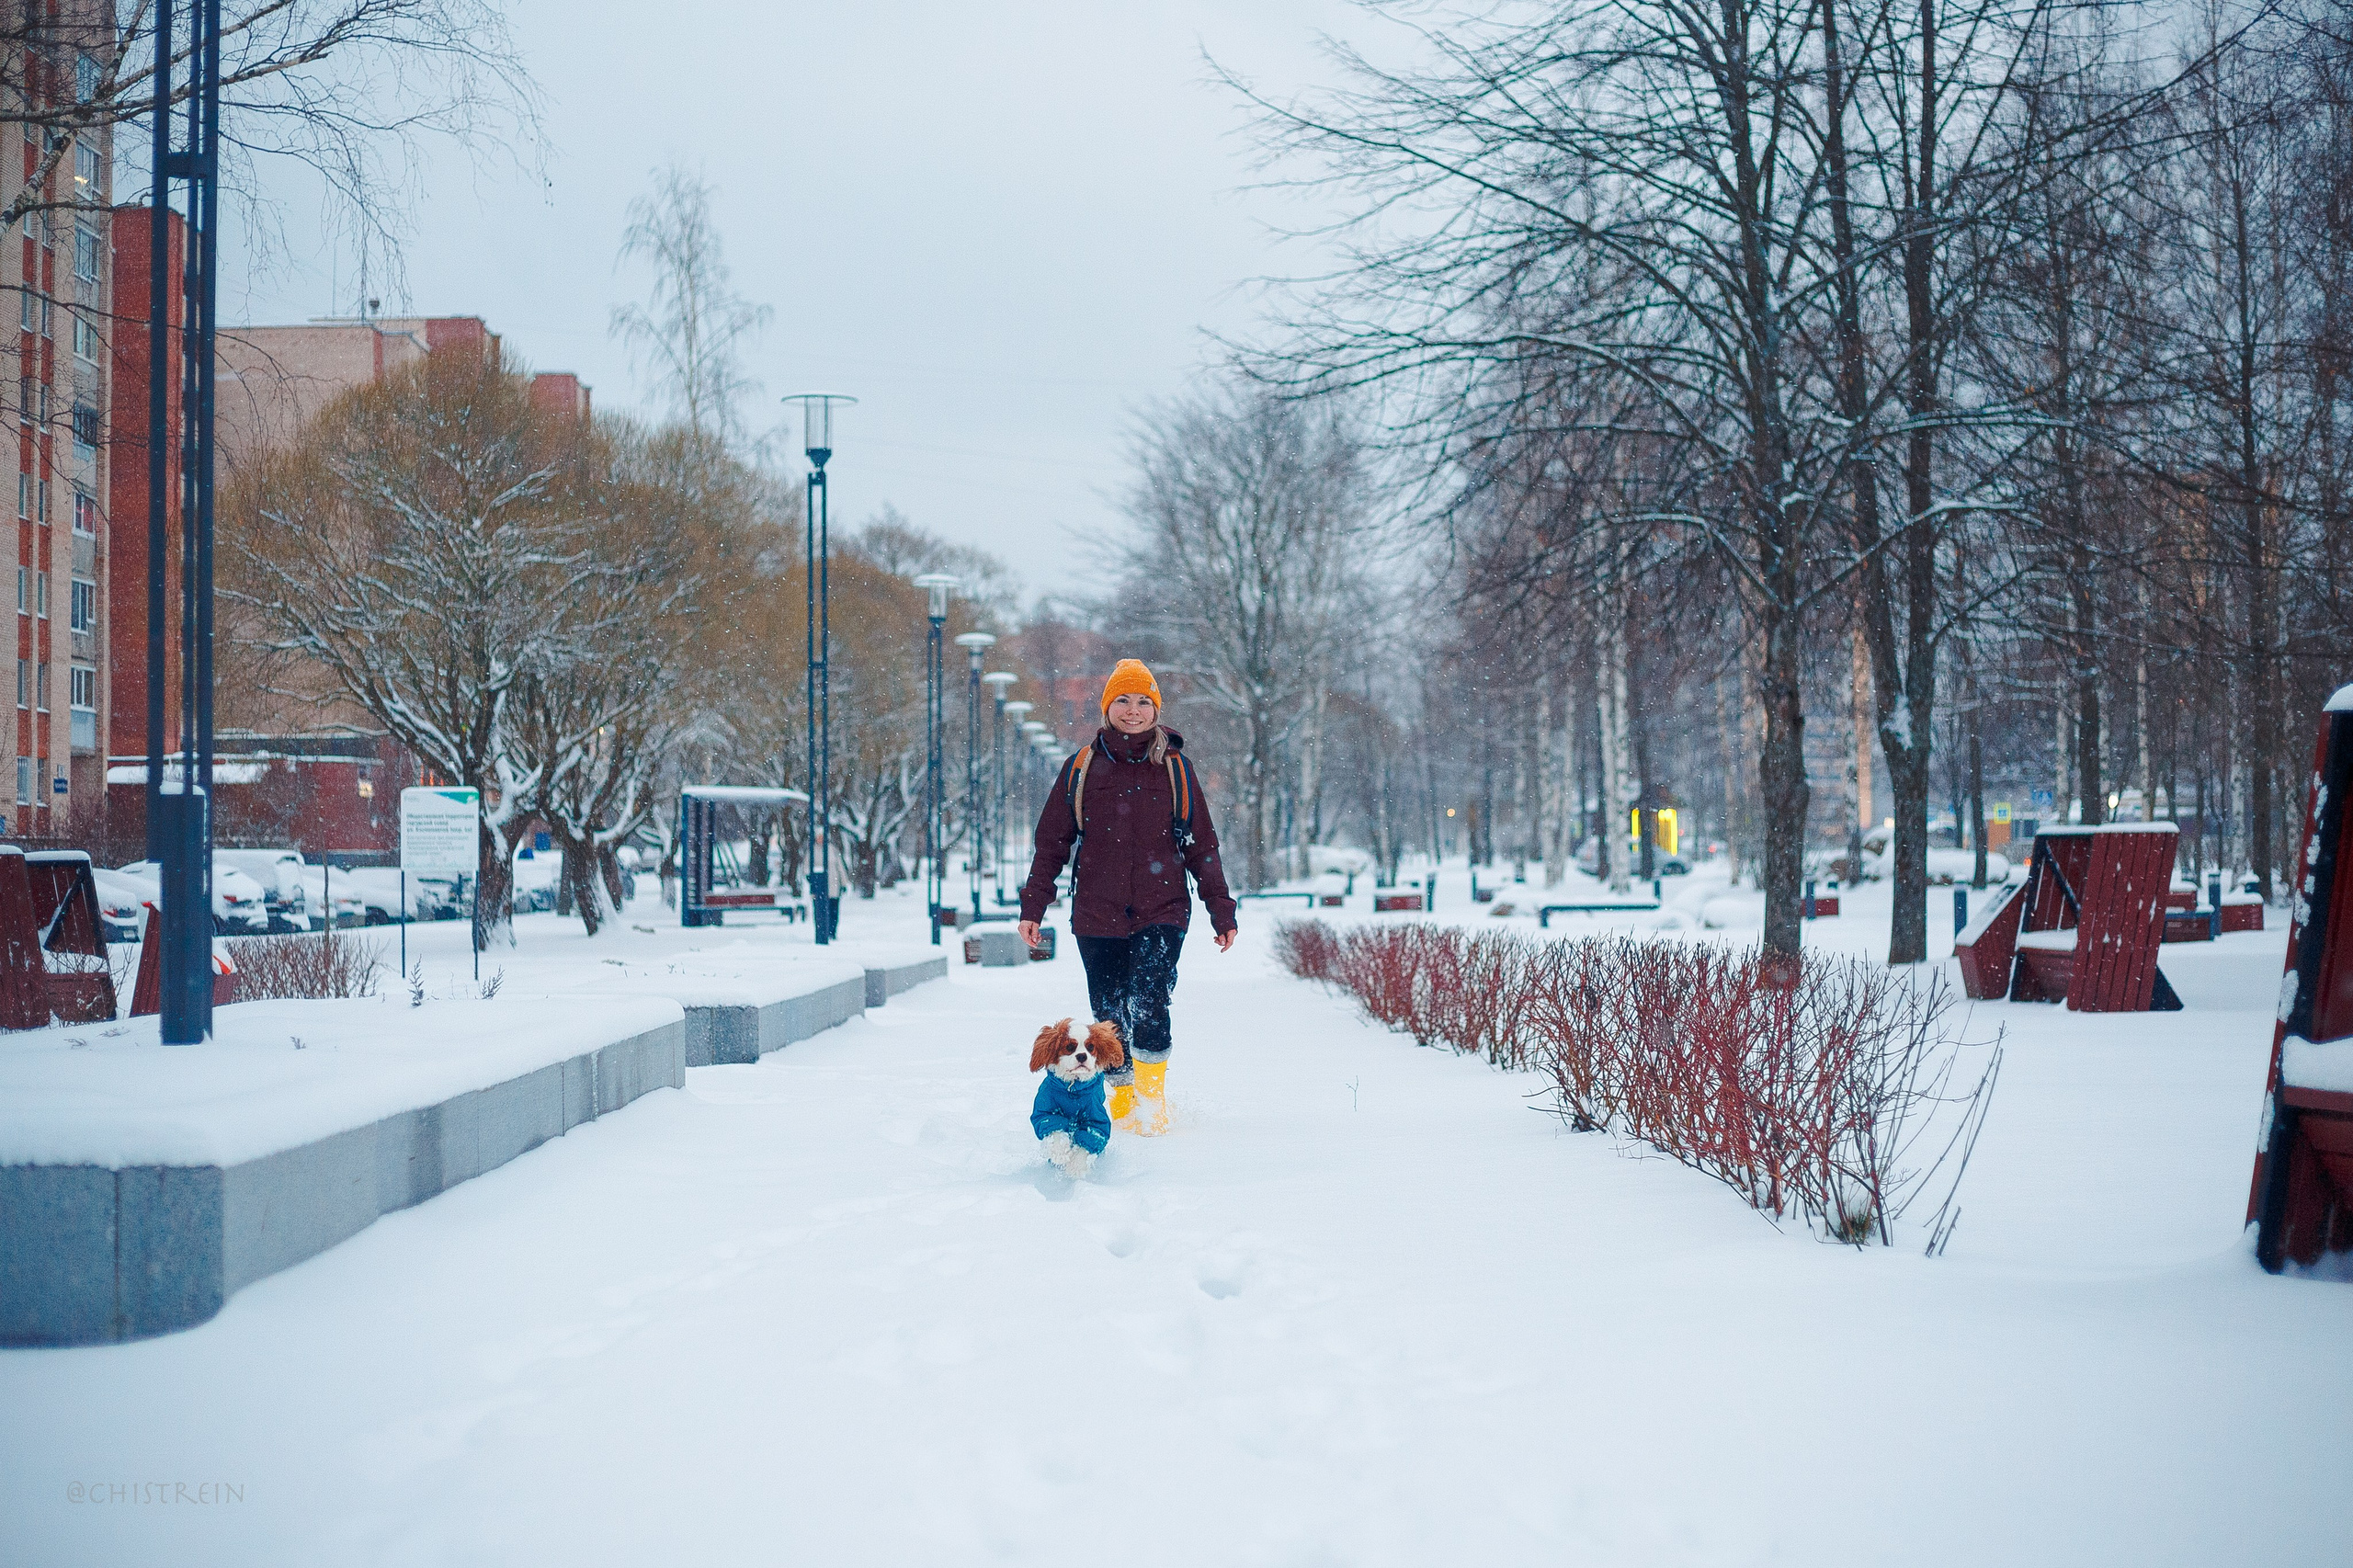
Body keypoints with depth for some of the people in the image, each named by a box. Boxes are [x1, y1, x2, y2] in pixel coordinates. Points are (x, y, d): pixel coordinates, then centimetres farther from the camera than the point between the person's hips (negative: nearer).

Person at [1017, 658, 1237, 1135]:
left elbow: (1201, 845, 9)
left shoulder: (1175, 768, 5)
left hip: (1162, 912, -1)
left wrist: (1221, 911, 6)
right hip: (1097, 916, 1)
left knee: (1148, 1002, -18)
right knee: (1110, 1015, 5)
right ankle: (1123, 1100, 24)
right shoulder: (1082, 767, 4)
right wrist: (1033, 907, 3)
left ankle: (1153, 1103, -3)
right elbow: (1052, 841, 8)